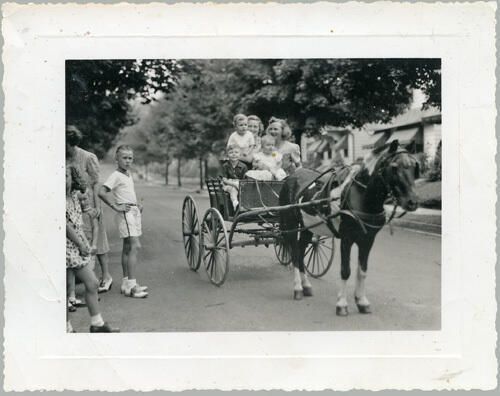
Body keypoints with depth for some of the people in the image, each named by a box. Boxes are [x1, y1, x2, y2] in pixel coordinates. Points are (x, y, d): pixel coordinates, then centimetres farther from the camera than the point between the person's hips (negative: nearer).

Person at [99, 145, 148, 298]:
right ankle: (131, 285, -16)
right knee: (135, 246, -15)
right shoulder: (116, 176, -11)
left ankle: (126, 282, 18)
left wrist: (137, 204, 15)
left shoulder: (129, 174, 15)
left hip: (134, 211, 9)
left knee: (128, 247, 11)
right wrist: (115, 207, -20)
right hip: (125, 213, -9)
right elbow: (102, 192, -21)